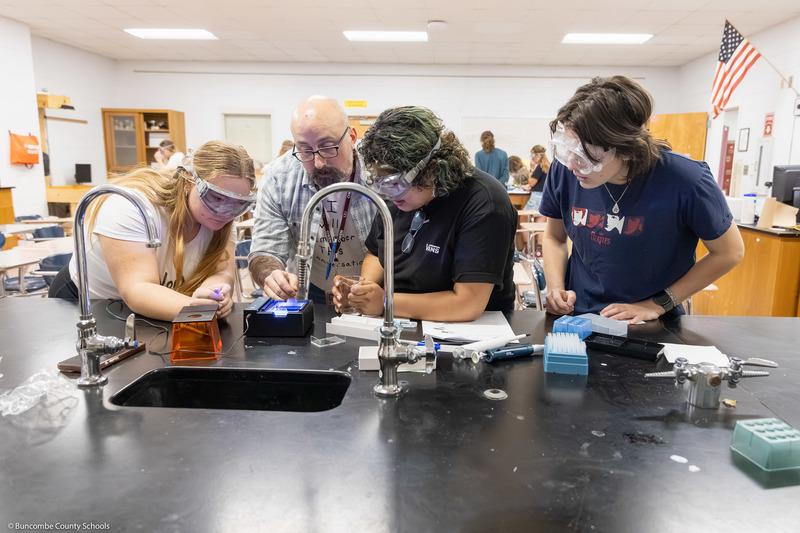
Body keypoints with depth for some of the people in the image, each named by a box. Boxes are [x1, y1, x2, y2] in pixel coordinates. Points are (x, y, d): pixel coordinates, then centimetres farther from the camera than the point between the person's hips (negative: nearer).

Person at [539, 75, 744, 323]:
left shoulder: (685, 181, -18)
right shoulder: (563, 170, -10)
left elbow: (729, 252, -3)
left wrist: (657, 305, -7)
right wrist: (556, 289, -8)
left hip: (651, 330, 1)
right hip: (577, 318, 0)